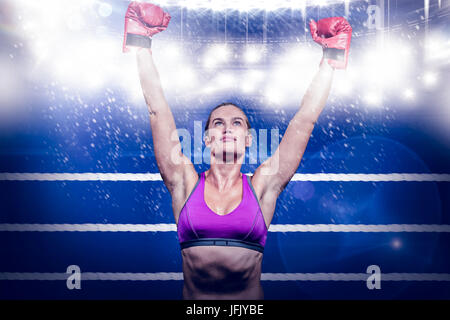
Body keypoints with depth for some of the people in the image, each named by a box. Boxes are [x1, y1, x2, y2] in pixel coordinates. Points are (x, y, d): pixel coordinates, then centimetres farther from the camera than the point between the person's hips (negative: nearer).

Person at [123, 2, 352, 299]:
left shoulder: (263, 186, 1)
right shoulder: (185, 183, 1)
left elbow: (305, 120, 1)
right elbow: (159, 112, -1)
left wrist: (330, 59, 3)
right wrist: (142, 45, -1)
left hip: (250, 297, 0)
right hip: (194, 296, 0)